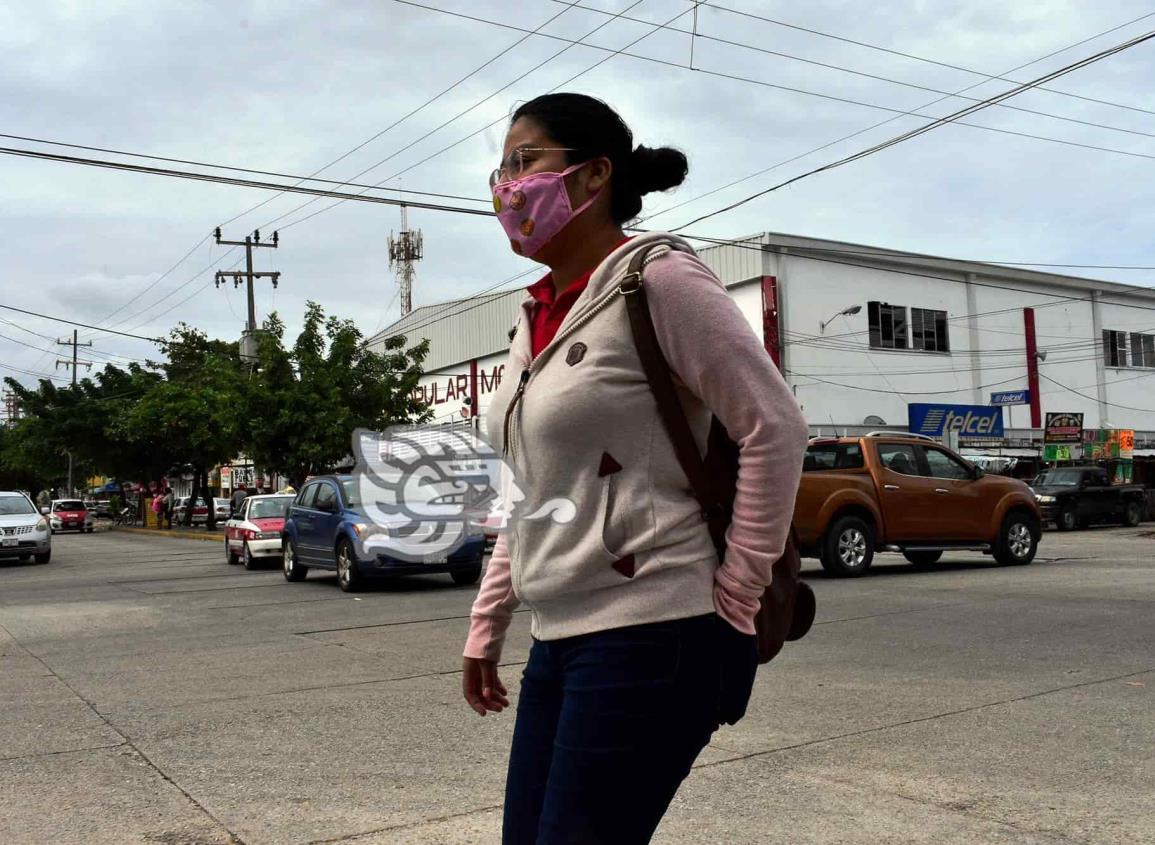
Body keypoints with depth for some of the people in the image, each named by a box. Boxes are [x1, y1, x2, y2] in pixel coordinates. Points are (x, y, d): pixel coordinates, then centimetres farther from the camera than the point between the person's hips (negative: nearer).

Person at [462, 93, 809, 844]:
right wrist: (487, 626, 16)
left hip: (650, 640, -8)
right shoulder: (536, 318, 12)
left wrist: (738, 597, -12)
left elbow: (776, 429, -13)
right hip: (560, 641, 8)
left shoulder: (658, 281, -11)